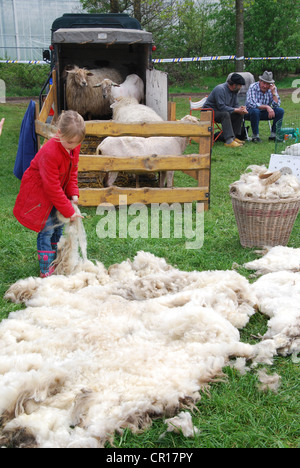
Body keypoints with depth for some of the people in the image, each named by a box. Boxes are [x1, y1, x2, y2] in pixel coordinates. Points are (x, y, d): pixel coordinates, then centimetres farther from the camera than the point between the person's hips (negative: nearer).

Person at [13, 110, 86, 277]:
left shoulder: (74, 147, -10)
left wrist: (73, 193, -10)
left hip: (57, 192, 8)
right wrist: (69, 211, -26)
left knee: (58, 226, 14)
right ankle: (46, 269, 1)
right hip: (39, 193, -8)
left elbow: (72, 172, 6)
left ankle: (55, 261, 29)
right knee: (47, 229, -8)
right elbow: (52, 188, -30)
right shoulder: (50, 153, -34)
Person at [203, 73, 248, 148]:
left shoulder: (234, 91, 5)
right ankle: (229, 140, -41)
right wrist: (236, 110, -28)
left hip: (221, 111, 9)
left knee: (239, 114, -5)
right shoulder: (220, 89, -23)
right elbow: (221, 107, -30)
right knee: (225, 114, -35)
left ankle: (234, 137, -2)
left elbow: (235, 105, 8)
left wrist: (240, 108, -15)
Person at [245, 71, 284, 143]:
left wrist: (273, 93, -20)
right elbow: (252, 104, -28)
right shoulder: (253, 87, -17)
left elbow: (277, 105, -10)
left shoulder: (273, 88, -4)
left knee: (280, 111, -16)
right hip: (250, 112, -4)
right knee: (255, 111, -38)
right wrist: (267, 107, -32)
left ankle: (273, 134, -7)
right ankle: (255, 135, -23)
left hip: (264, 113, 4)